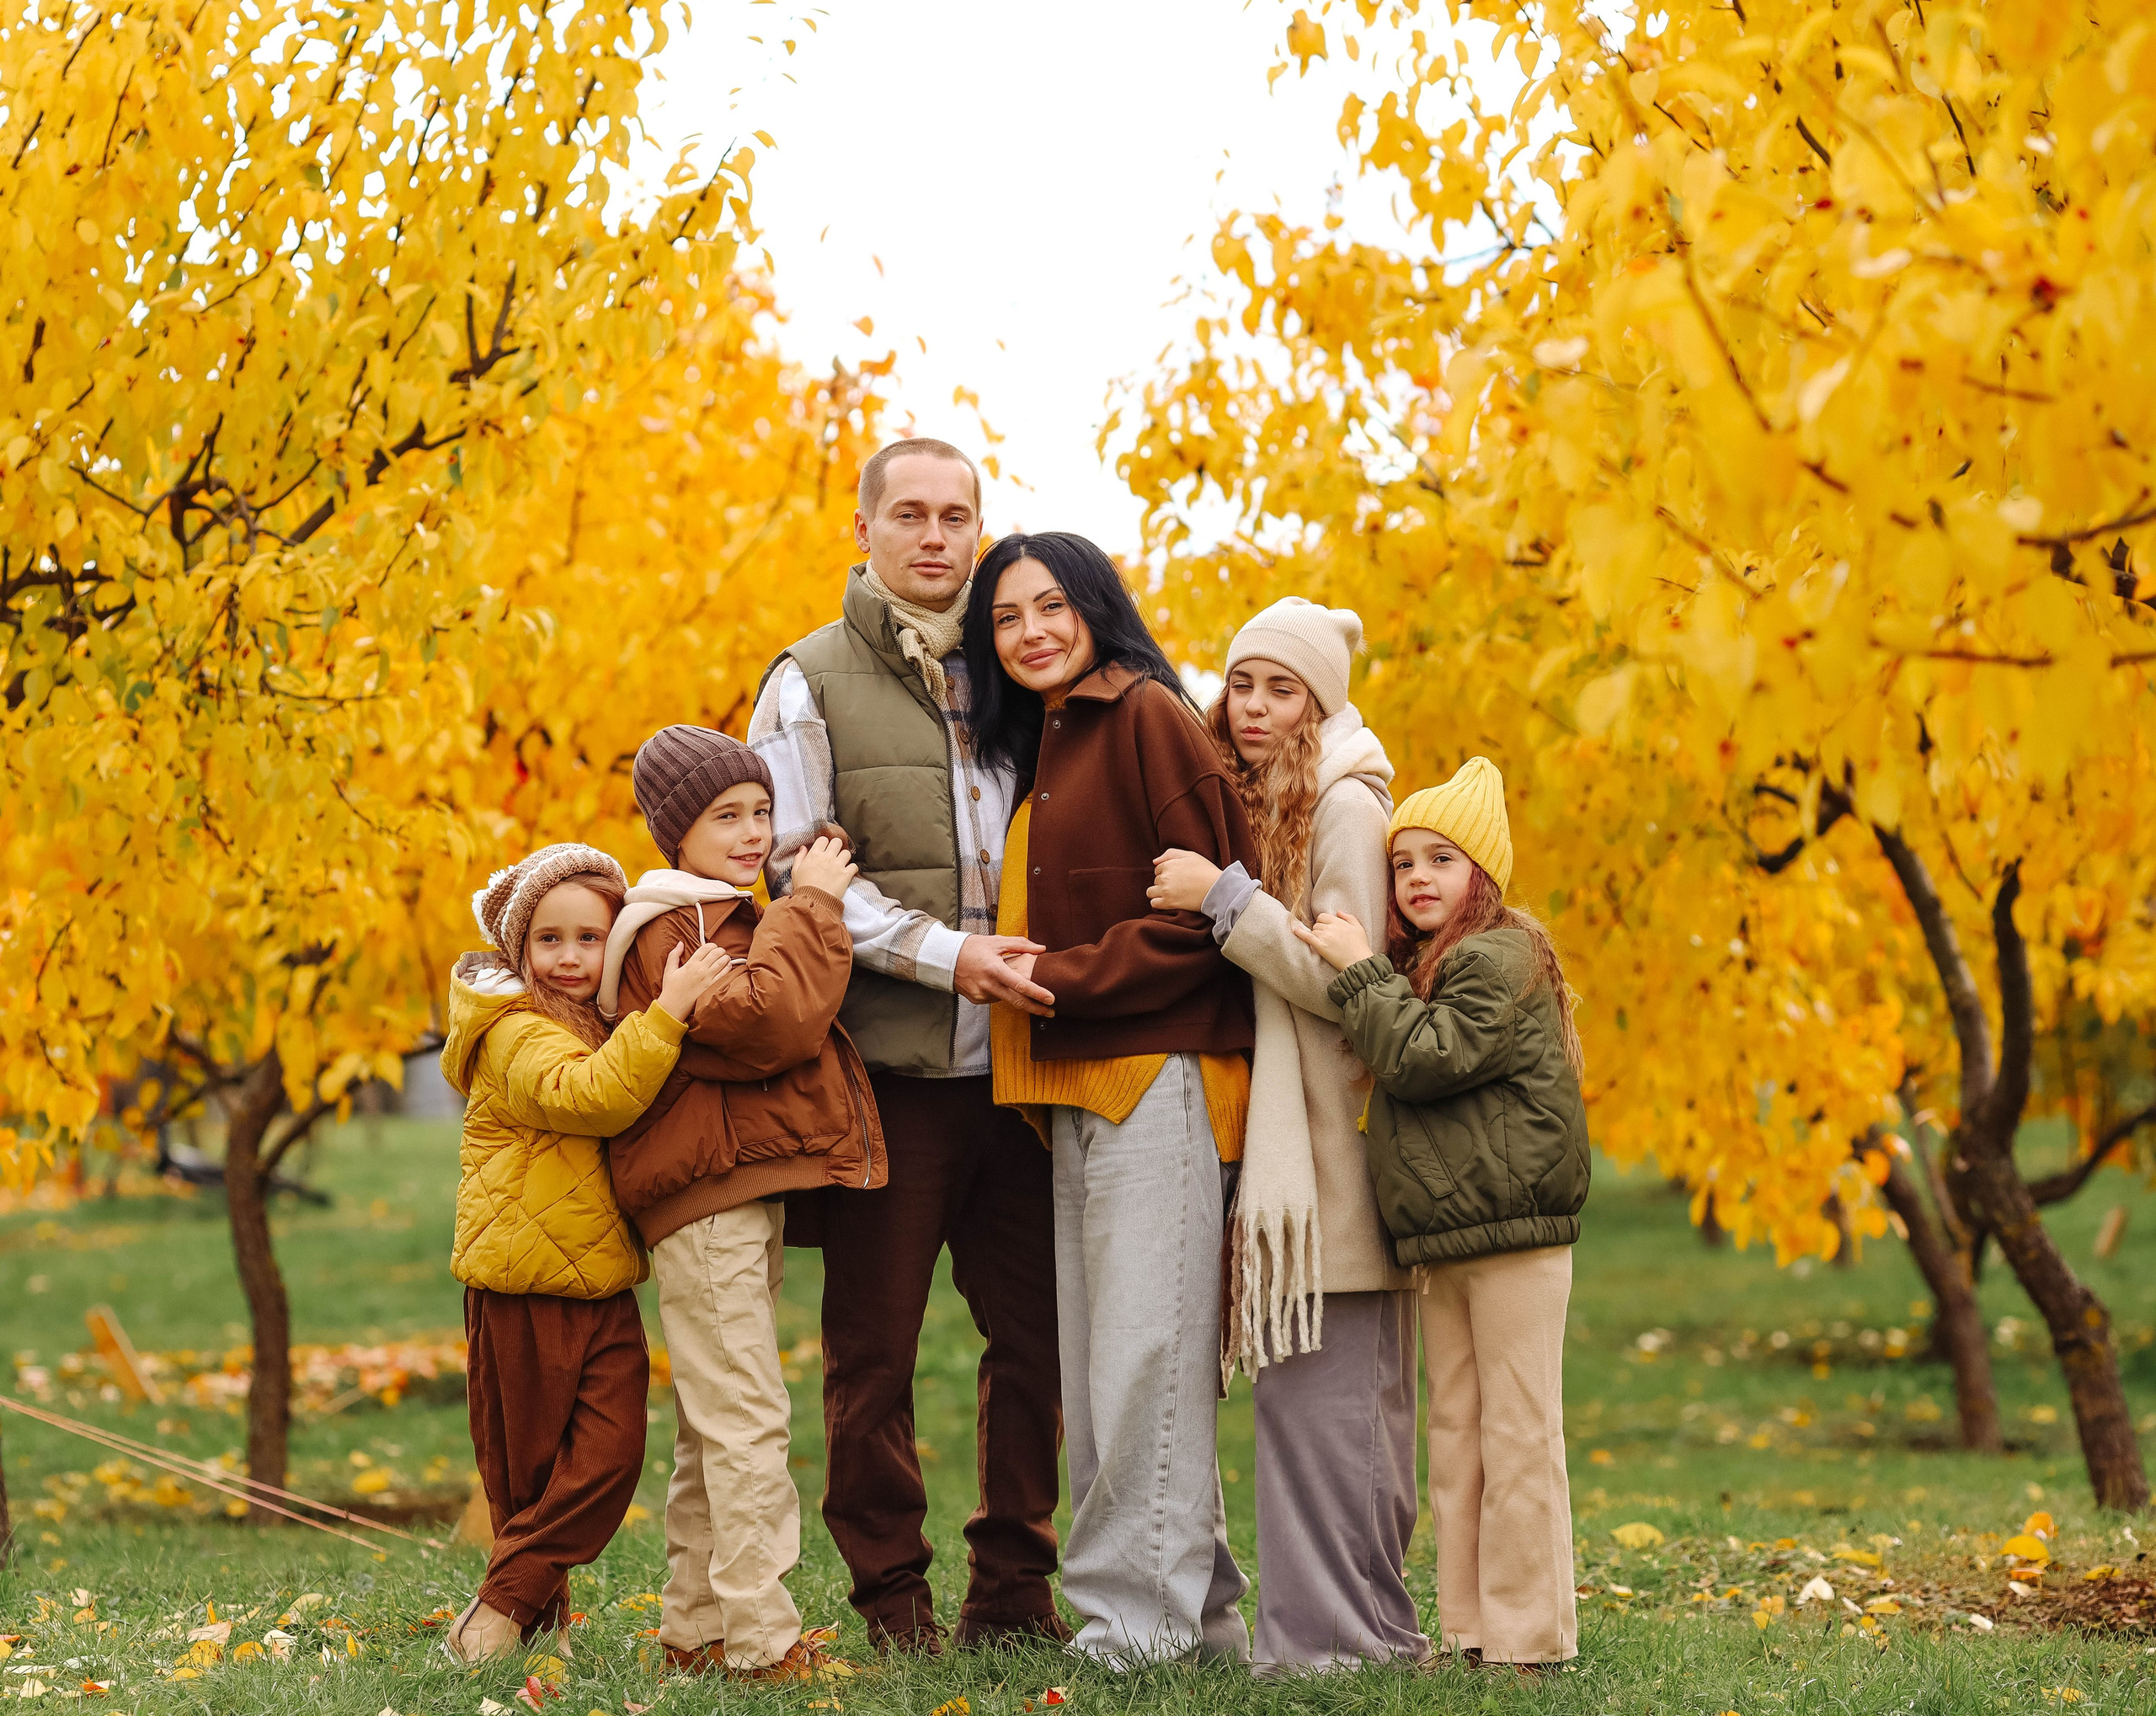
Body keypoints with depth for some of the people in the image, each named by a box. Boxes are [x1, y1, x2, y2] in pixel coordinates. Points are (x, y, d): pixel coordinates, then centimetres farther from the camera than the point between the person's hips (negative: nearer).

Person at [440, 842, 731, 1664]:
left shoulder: (607, 1028, 16)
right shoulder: (518, 1035, -13)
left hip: (603, 1284, 7)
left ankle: (505, 1605, 2)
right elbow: (587, 1096, -33)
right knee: (527, 1468, 5)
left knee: (612, 1452, -5)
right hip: (521, 1287, -7)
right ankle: (535, 1605, 20)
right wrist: (667, 1012, -41)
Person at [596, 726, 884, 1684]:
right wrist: (811, 908, -17)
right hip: (708, 1204, -11)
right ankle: (763, 1640, -13)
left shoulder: (731, 920, 23)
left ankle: (696, 1629, 20)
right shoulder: (671, 931, -12)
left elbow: (784, 1028, 23)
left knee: (713, 1431, 13)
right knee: (746, 1423, -13)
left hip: (744, 1201, 11)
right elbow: (770, 1020, -25)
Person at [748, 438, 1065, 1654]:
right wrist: (945, 955, -13)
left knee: (1036, 1330, 6)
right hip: (886, 1063, -4)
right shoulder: (813, 681, 2)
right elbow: (799, 872, -5)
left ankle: (1013, 1587, 17)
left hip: (1015, 1061, 4)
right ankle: (893, 1593, 13)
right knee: (876, 1345, 2)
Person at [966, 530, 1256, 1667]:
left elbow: (1206, 902, -12)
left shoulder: (1148, 716, -6)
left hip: (1158, 1071, -9)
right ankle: (1199, 1609, 14)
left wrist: (1063, 977, -14)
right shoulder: (1040, 748, 22)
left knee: (1143, 1351, -9)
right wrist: (1024, 975, 8)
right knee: (1093, 1360, 8)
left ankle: (1139, 1614, -6)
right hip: (1074, 1083, 10)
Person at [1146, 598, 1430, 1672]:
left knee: (1323, 1386, -9)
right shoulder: (1254, 805, 18)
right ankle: (1366, 1621, 14)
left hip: (1331, 1134, -9)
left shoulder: (1346, 806, -8)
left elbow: (1342, 979, -15)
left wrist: (1224, 898, -17)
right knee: (1299, 1382, 9)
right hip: (1272, 1132, 9)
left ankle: (1339, 1633, -5)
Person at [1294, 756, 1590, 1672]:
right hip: (1445, 1242, 10)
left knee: (1518, 1438, -6)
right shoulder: (1424, 966, 19)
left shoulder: (1501, 960, -11)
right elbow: (1404, 1071, 26)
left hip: (1515, 1235, -10)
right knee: (1454, 1435, 12)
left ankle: (1527, 1639, -1)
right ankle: (1470, 1631, 18)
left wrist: (1359, 972, -14)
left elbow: (1423, 1057, -20)